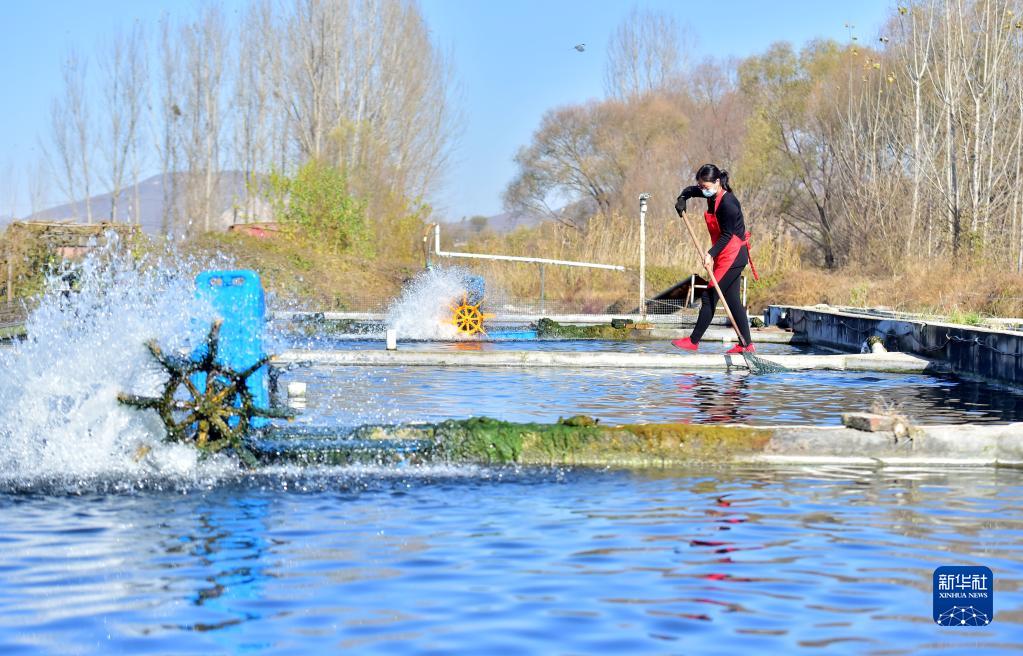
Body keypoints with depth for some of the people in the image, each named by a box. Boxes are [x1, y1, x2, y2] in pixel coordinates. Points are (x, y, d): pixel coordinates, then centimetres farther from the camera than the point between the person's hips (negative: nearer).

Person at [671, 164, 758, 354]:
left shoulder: (728, 203, -22)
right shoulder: (712, 196, 6)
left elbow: (727, 235, -22)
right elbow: (690, 190, 24)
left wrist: (711, 253, -28)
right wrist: (682, 199, 4)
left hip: (733, 256, -10)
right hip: (725, 255, 10)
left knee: (709, 296, -5)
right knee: (732, 300, 10)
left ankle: (693, 341, 2)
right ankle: (746, 344, 12)